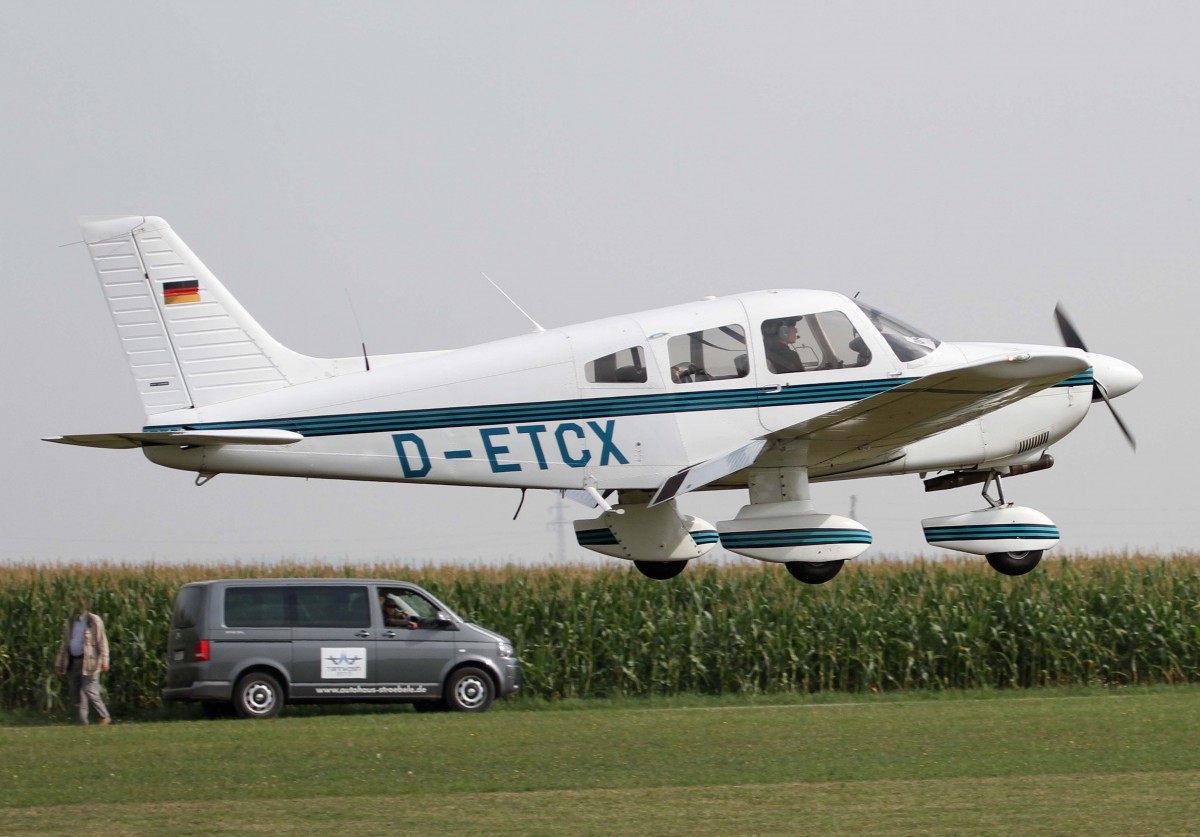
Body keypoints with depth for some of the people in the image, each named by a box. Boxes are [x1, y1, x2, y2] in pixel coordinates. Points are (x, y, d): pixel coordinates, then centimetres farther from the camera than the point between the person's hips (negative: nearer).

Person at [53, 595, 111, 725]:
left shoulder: (95, 622, -2)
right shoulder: (70, 623, 15)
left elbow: (102, 643, -5)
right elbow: (64, 645, 20)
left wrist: (104, 662, -13)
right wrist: (59, 664, 16)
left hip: (88, 661, -6)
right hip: (73, 661, 6)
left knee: (89, 692, -11)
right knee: (76, 694, 4)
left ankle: (105, 716, 3)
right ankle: (82, 722, 9)